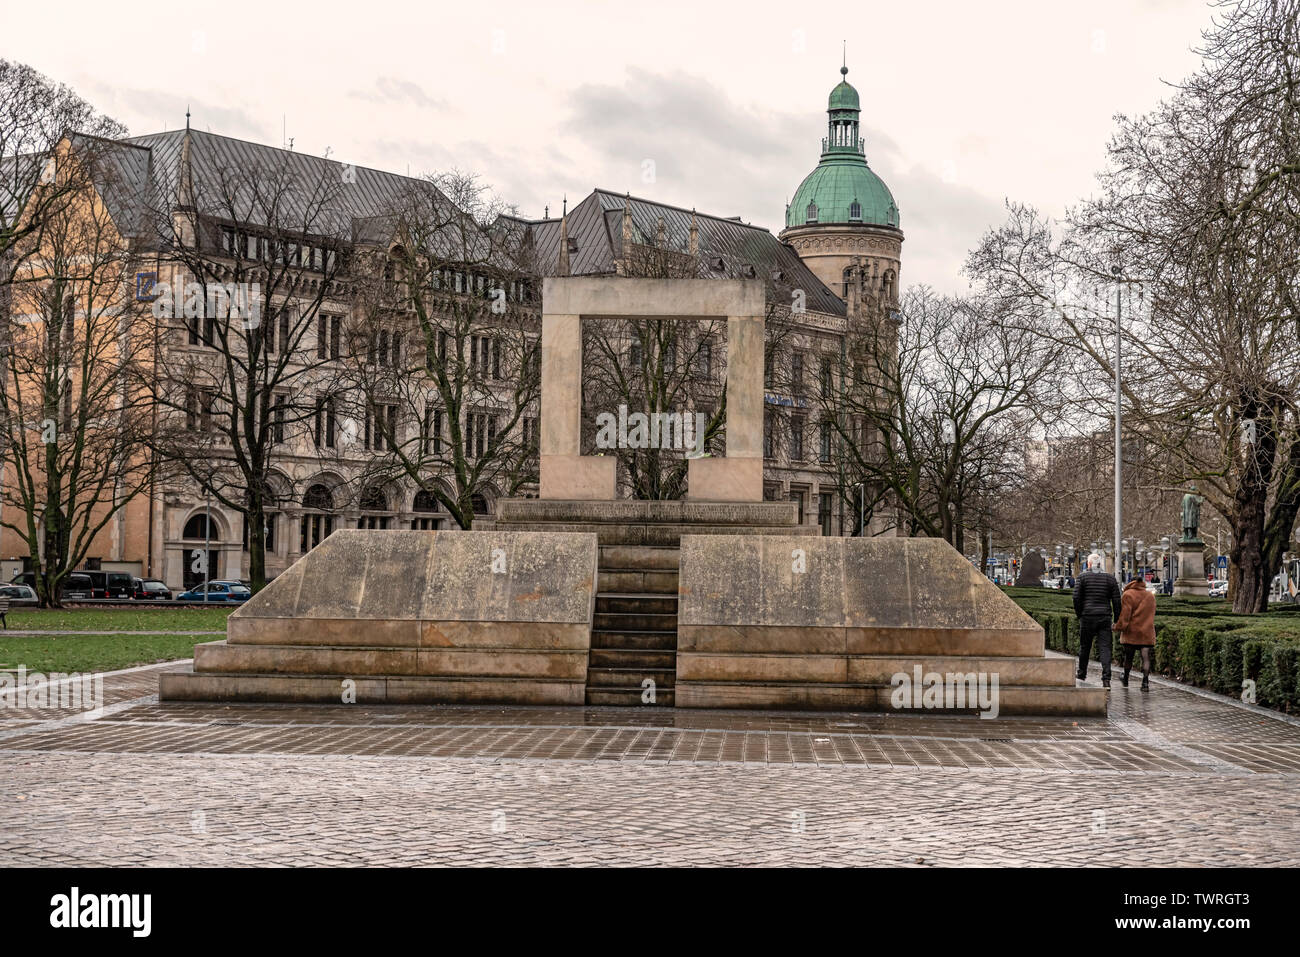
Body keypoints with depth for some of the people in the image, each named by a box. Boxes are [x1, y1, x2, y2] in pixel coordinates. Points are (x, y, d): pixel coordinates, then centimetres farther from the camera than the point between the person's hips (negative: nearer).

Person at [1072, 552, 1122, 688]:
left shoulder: (1082, 577, -1)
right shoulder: (1110, 578, 5)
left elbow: (1076, 598, -6)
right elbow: (1116, 600, 3)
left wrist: (1078, 614, 5)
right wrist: (1117, 619, 9)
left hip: (1087, 617, -1)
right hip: (1105, 617, 1)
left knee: (1084, 646, 13)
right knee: (1105, 647, -3)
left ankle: (1082, 674, 25)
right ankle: (1106, 678, -14)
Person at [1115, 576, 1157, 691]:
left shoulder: (1128, 595, -5)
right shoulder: (1151, 596, 13)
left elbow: (1125, 614, -12)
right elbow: (1151, 614, 17)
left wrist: (1119, 628, -8)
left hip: (1131, 631, -3)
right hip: (1147, 633, 3)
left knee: (1128, 656, 11)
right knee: (1146, 658, -3)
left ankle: (1125, 680, 27)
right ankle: (1145, 682, -14)